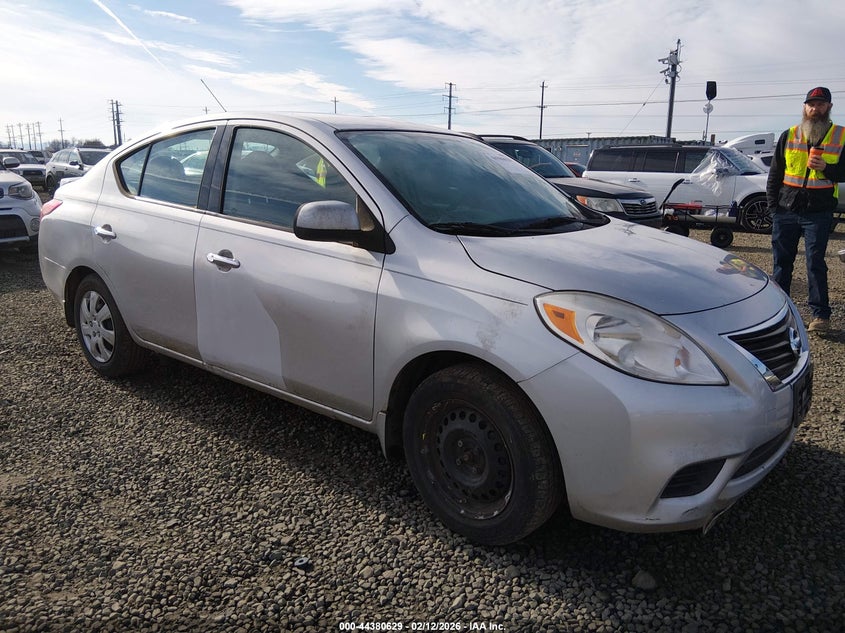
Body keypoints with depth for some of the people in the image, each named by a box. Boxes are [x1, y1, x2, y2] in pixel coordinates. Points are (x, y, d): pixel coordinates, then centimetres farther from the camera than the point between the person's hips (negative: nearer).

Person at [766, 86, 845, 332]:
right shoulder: (789, 135, 8)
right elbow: (775, 173, 10)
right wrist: (772, 205, 3)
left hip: (818, 213, -2)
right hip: (786, 211, 2)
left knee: (815, 263, -2)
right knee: (781, 261, 6)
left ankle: (820, 315, 4)